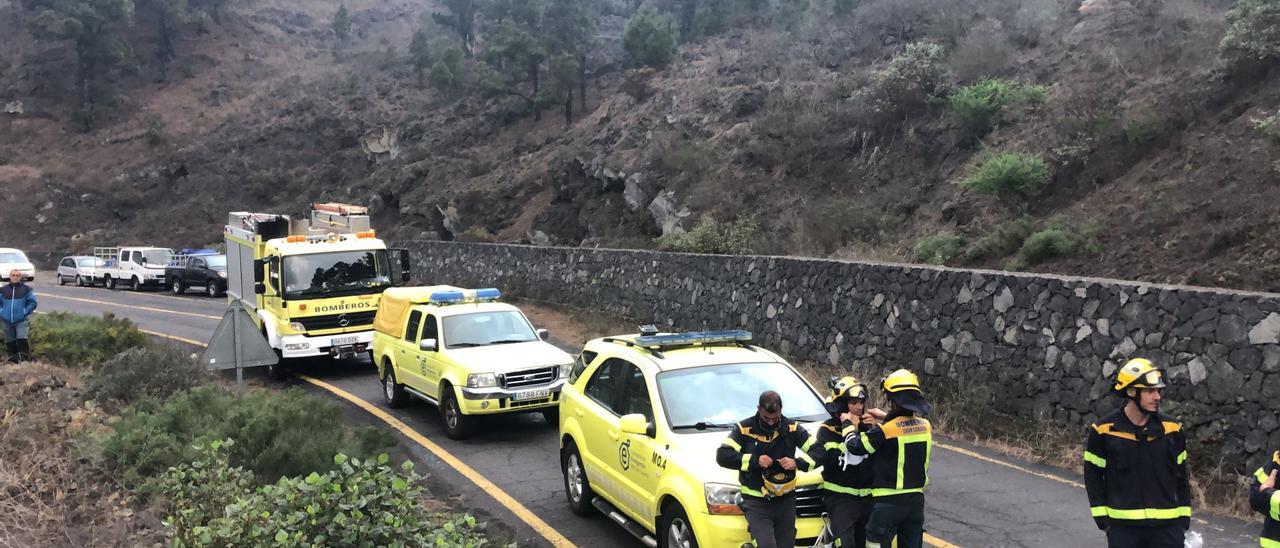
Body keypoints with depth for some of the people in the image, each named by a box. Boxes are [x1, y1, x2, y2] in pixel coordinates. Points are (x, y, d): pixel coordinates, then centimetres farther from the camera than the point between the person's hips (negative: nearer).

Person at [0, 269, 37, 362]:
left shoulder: (27, 289, 2)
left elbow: (32, 303, 2)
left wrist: (25, 312, -7)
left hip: (21, 321, -3)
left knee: (22, 339, -19)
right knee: (10, 342, 10)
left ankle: (25, 358, -10)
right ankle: (13, 359, 22)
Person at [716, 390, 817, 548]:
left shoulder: (792, 428, 1)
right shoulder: (744, 428, -7)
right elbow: (722, 455, -14)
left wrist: (797, 463, -18)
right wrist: (754, 461, -21)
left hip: (785, 501, 3)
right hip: (756, 503, -3)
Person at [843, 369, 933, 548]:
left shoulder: (885, 430, -19)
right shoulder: (925, 426, 0)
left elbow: (854, 446, -9)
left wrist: (847, 424, 7)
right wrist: (884, 418, 22)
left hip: (888, 502, -6)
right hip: (916, 499, 6)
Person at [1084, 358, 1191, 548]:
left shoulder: (1172, 430, 0)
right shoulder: (1104, 431, -7)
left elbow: (1181, 477, 10)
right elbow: (1093, 475, 2)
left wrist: (1184, 515, 9)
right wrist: (1101, 515, -2)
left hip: (1167, 525, 2)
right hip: (1123, 526, -1)